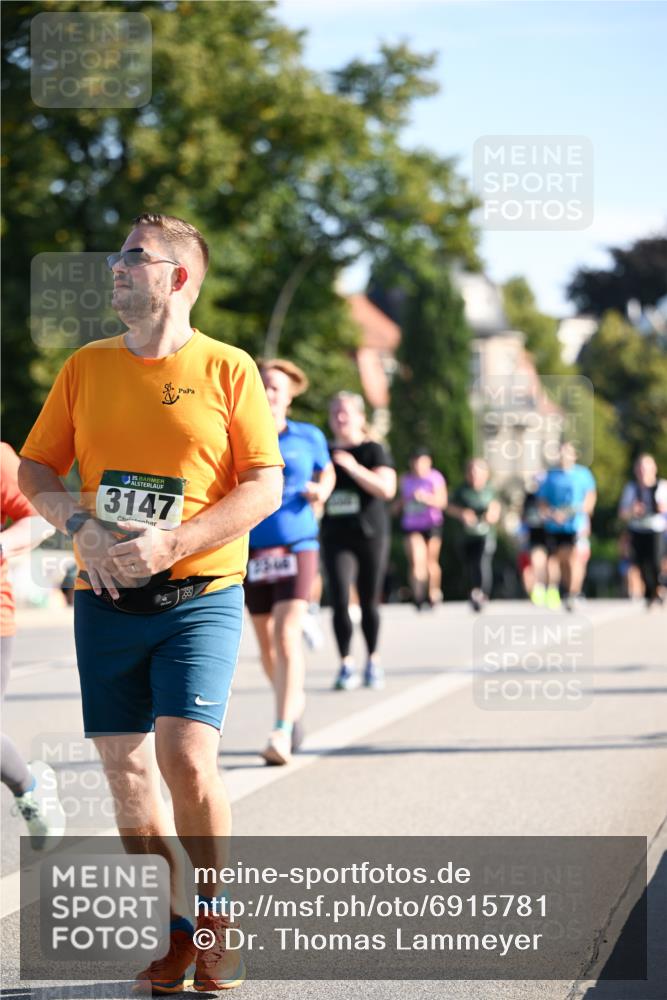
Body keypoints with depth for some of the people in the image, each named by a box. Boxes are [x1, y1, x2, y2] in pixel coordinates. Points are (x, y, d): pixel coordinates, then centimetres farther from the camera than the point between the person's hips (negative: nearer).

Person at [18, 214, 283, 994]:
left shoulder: (226, 369, 0)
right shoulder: (86, 367, 10)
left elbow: (265, 486, -4)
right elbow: (35, 470, 10)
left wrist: (173, 542, -15)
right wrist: (81, 526, -11)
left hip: (199, 596, -4)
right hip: (105, 600, 4)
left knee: (187, 757, -17)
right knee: (126, 768, 1)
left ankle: (215, 912, 5)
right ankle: (174, 931, 15)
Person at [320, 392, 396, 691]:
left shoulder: (373, 451, -1)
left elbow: (387, 489, -15)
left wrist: (353, 467, -22)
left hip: (370, 535, -2)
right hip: (336, 537, 2)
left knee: (369, 601, 6)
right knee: (340, 600, -11)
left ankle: (373, 662, 20)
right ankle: (346, 666, -6)